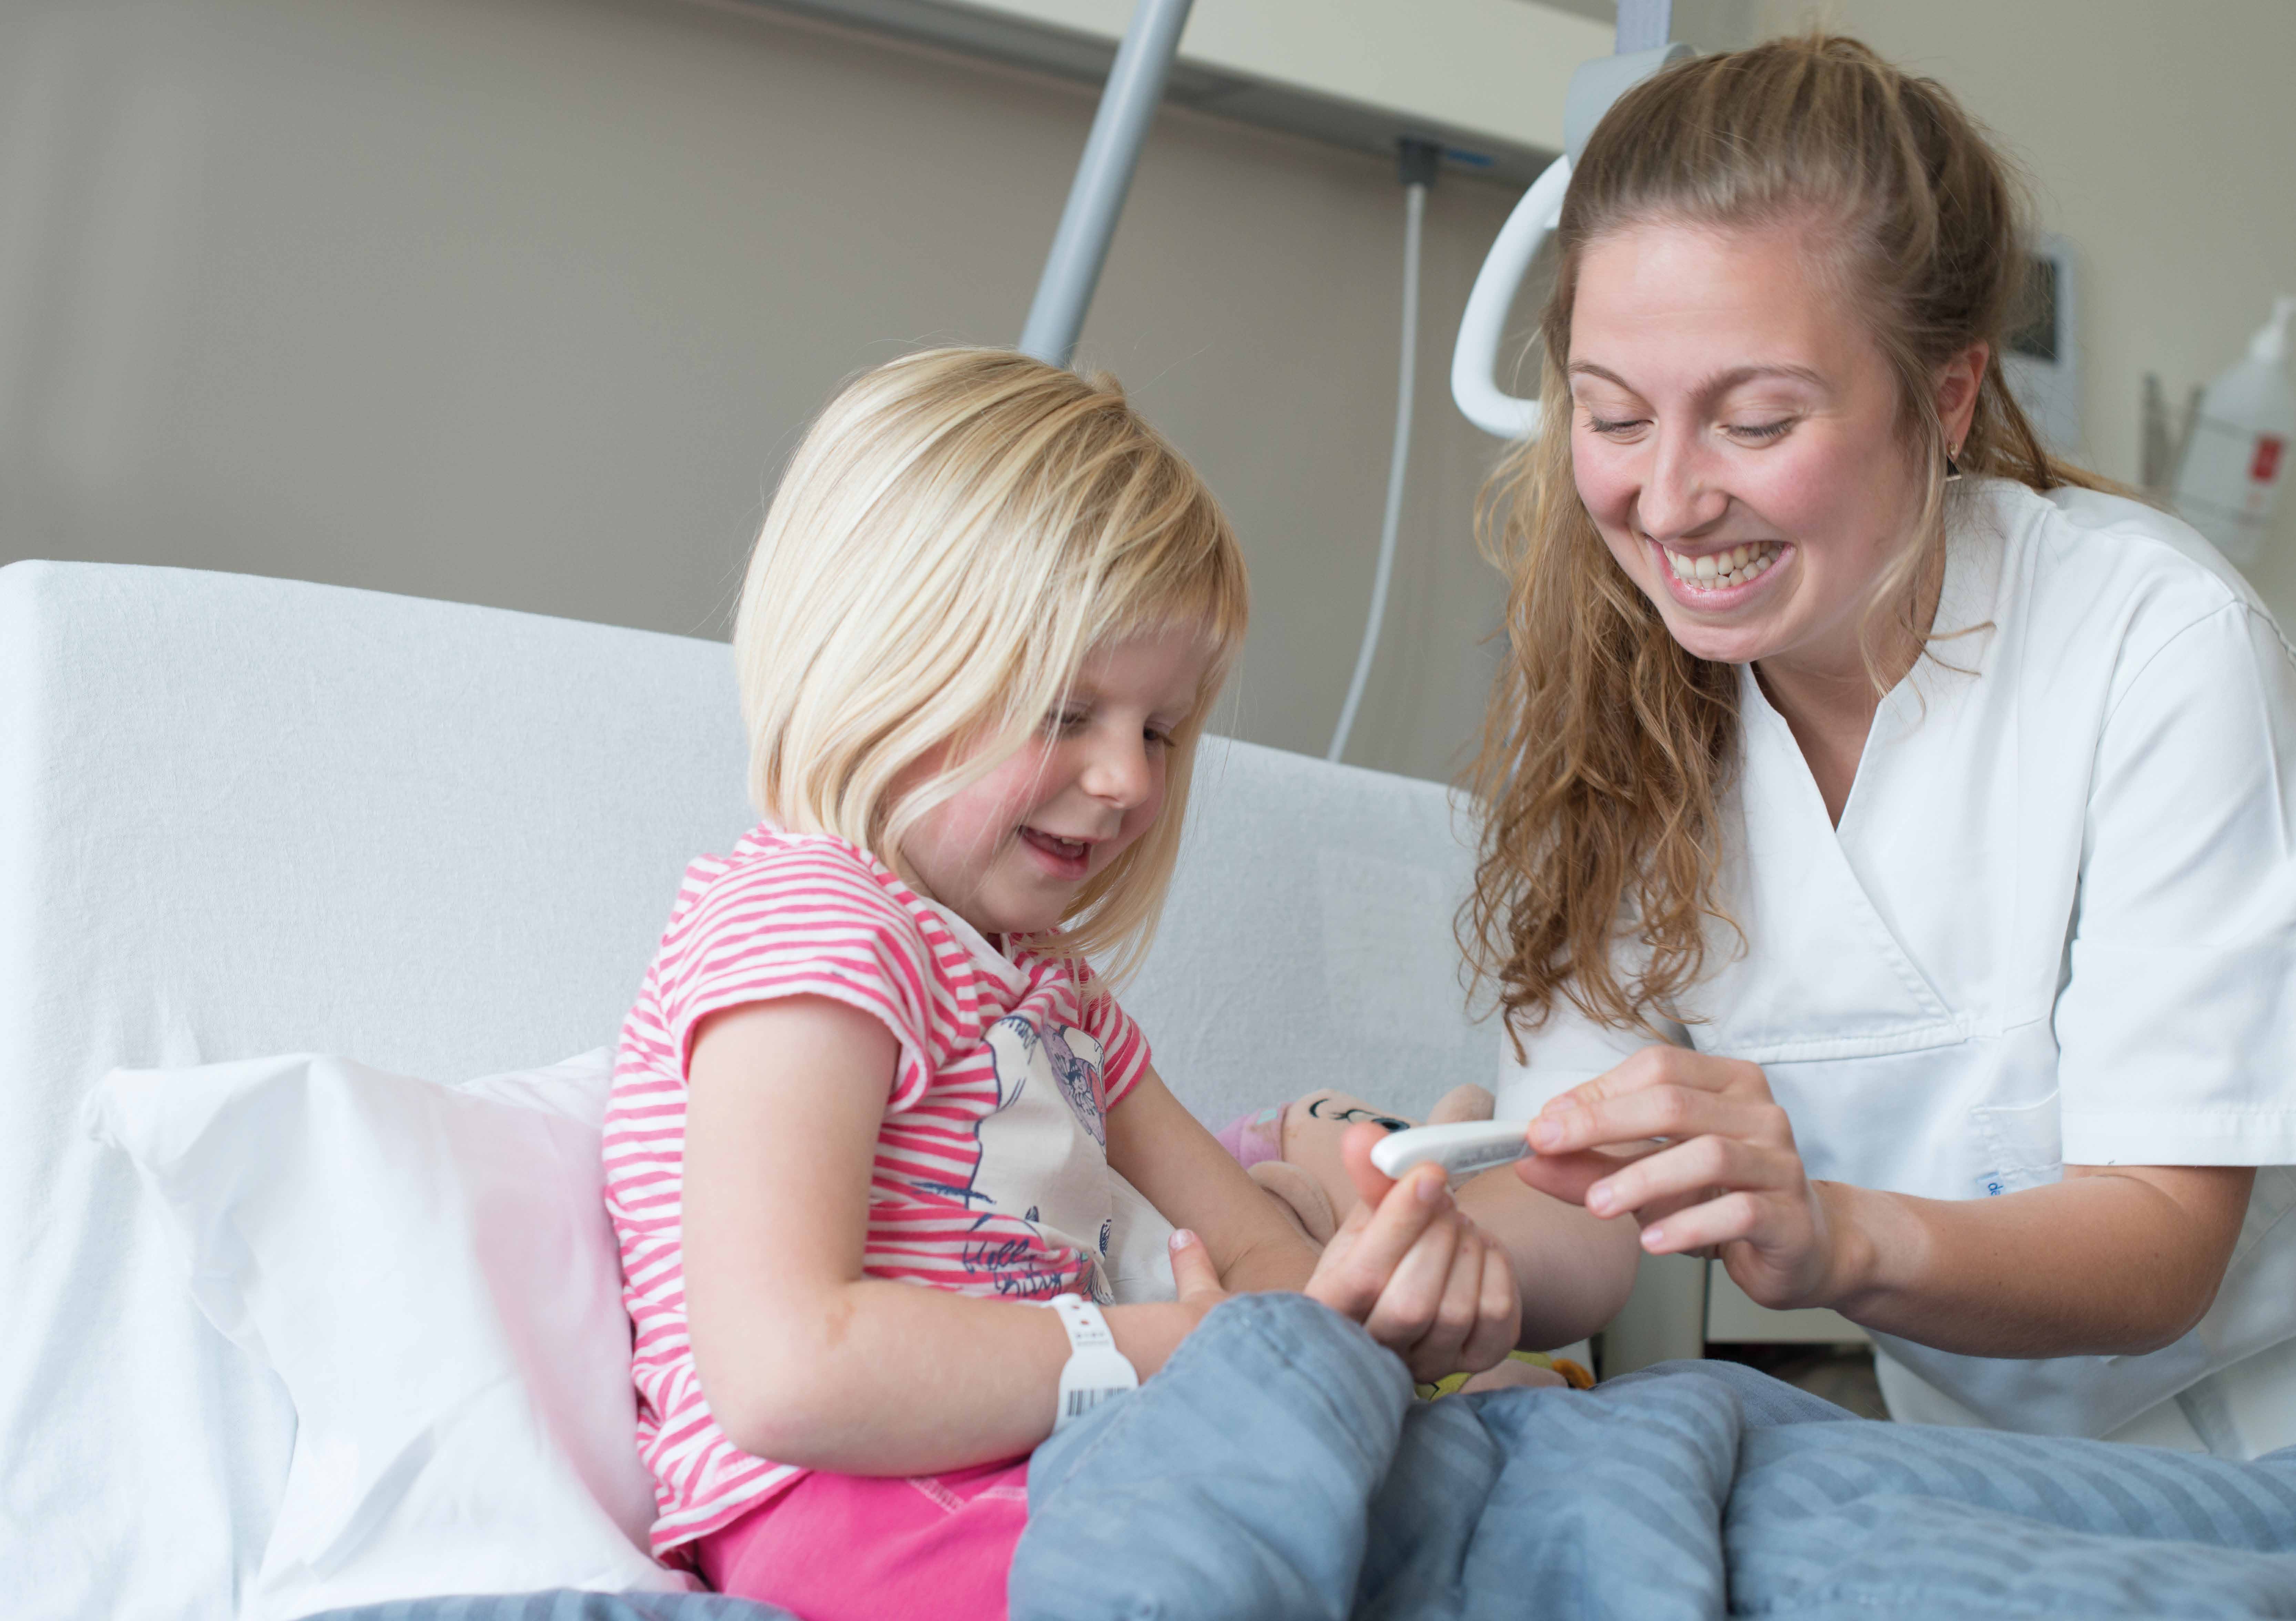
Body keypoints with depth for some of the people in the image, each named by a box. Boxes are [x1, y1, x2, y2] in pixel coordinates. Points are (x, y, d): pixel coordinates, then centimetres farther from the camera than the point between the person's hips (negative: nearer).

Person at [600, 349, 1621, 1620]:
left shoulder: (1051, 994, 24)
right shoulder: (805, 922, -10)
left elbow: (1257, 1258, 20)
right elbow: (785, 1376, -23)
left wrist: (1367, 1289, -6)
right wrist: (1166, 1357, -17)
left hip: (1053, 1488, 10)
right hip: (858, 1518, -10)